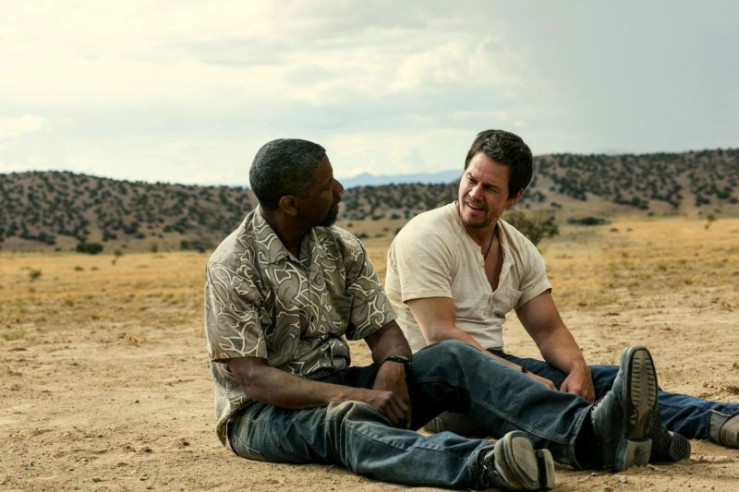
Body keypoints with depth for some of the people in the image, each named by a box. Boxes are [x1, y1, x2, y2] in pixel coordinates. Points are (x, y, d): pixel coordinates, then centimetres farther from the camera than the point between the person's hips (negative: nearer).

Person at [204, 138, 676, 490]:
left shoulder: (340, 247, 6)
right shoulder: (234, 266, -14)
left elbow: (384, 329, 4)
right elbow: (252, 377, -21)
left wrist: (392, 365, -22)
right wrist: (355, 396, -32)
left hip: (336, 388, 6)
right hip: (263, 412, -6)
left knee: (451, 358, -17)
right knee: (347, 422, -40)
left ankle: (589, 434, -37)